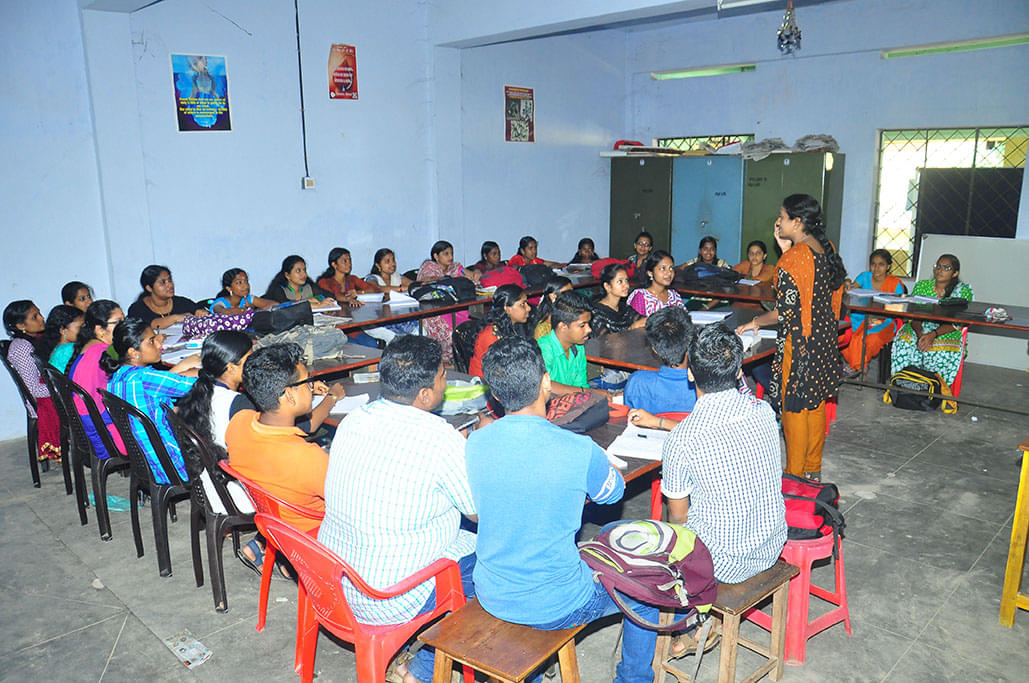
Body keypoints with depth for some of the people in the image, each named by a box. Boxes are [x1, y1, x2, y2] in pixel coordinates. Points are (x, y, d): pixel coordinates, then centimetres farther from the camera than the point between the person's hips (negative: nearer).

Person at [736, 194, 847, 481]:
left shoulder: (793, 257, -21)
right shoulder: (826, 249, 5)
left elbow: (786, 310, -20)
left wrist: (755, 322, -3)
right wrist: (786, 248, 7)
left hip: (799, 344, -9)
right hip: (824, 339, 9)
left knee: (794, 408, 4)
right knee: (815, 404, 19)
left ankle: (794, 476, 16)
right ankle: (813, 469, 32)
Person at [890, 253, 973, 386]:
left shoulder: (963, 291, 4)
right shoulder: (921, 285, 11)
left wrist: (933, 334, -25)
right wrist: (920, 334, -21)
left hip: (946, 334, -2)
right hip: (918, 330, 2)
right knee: (903, 344, -31)